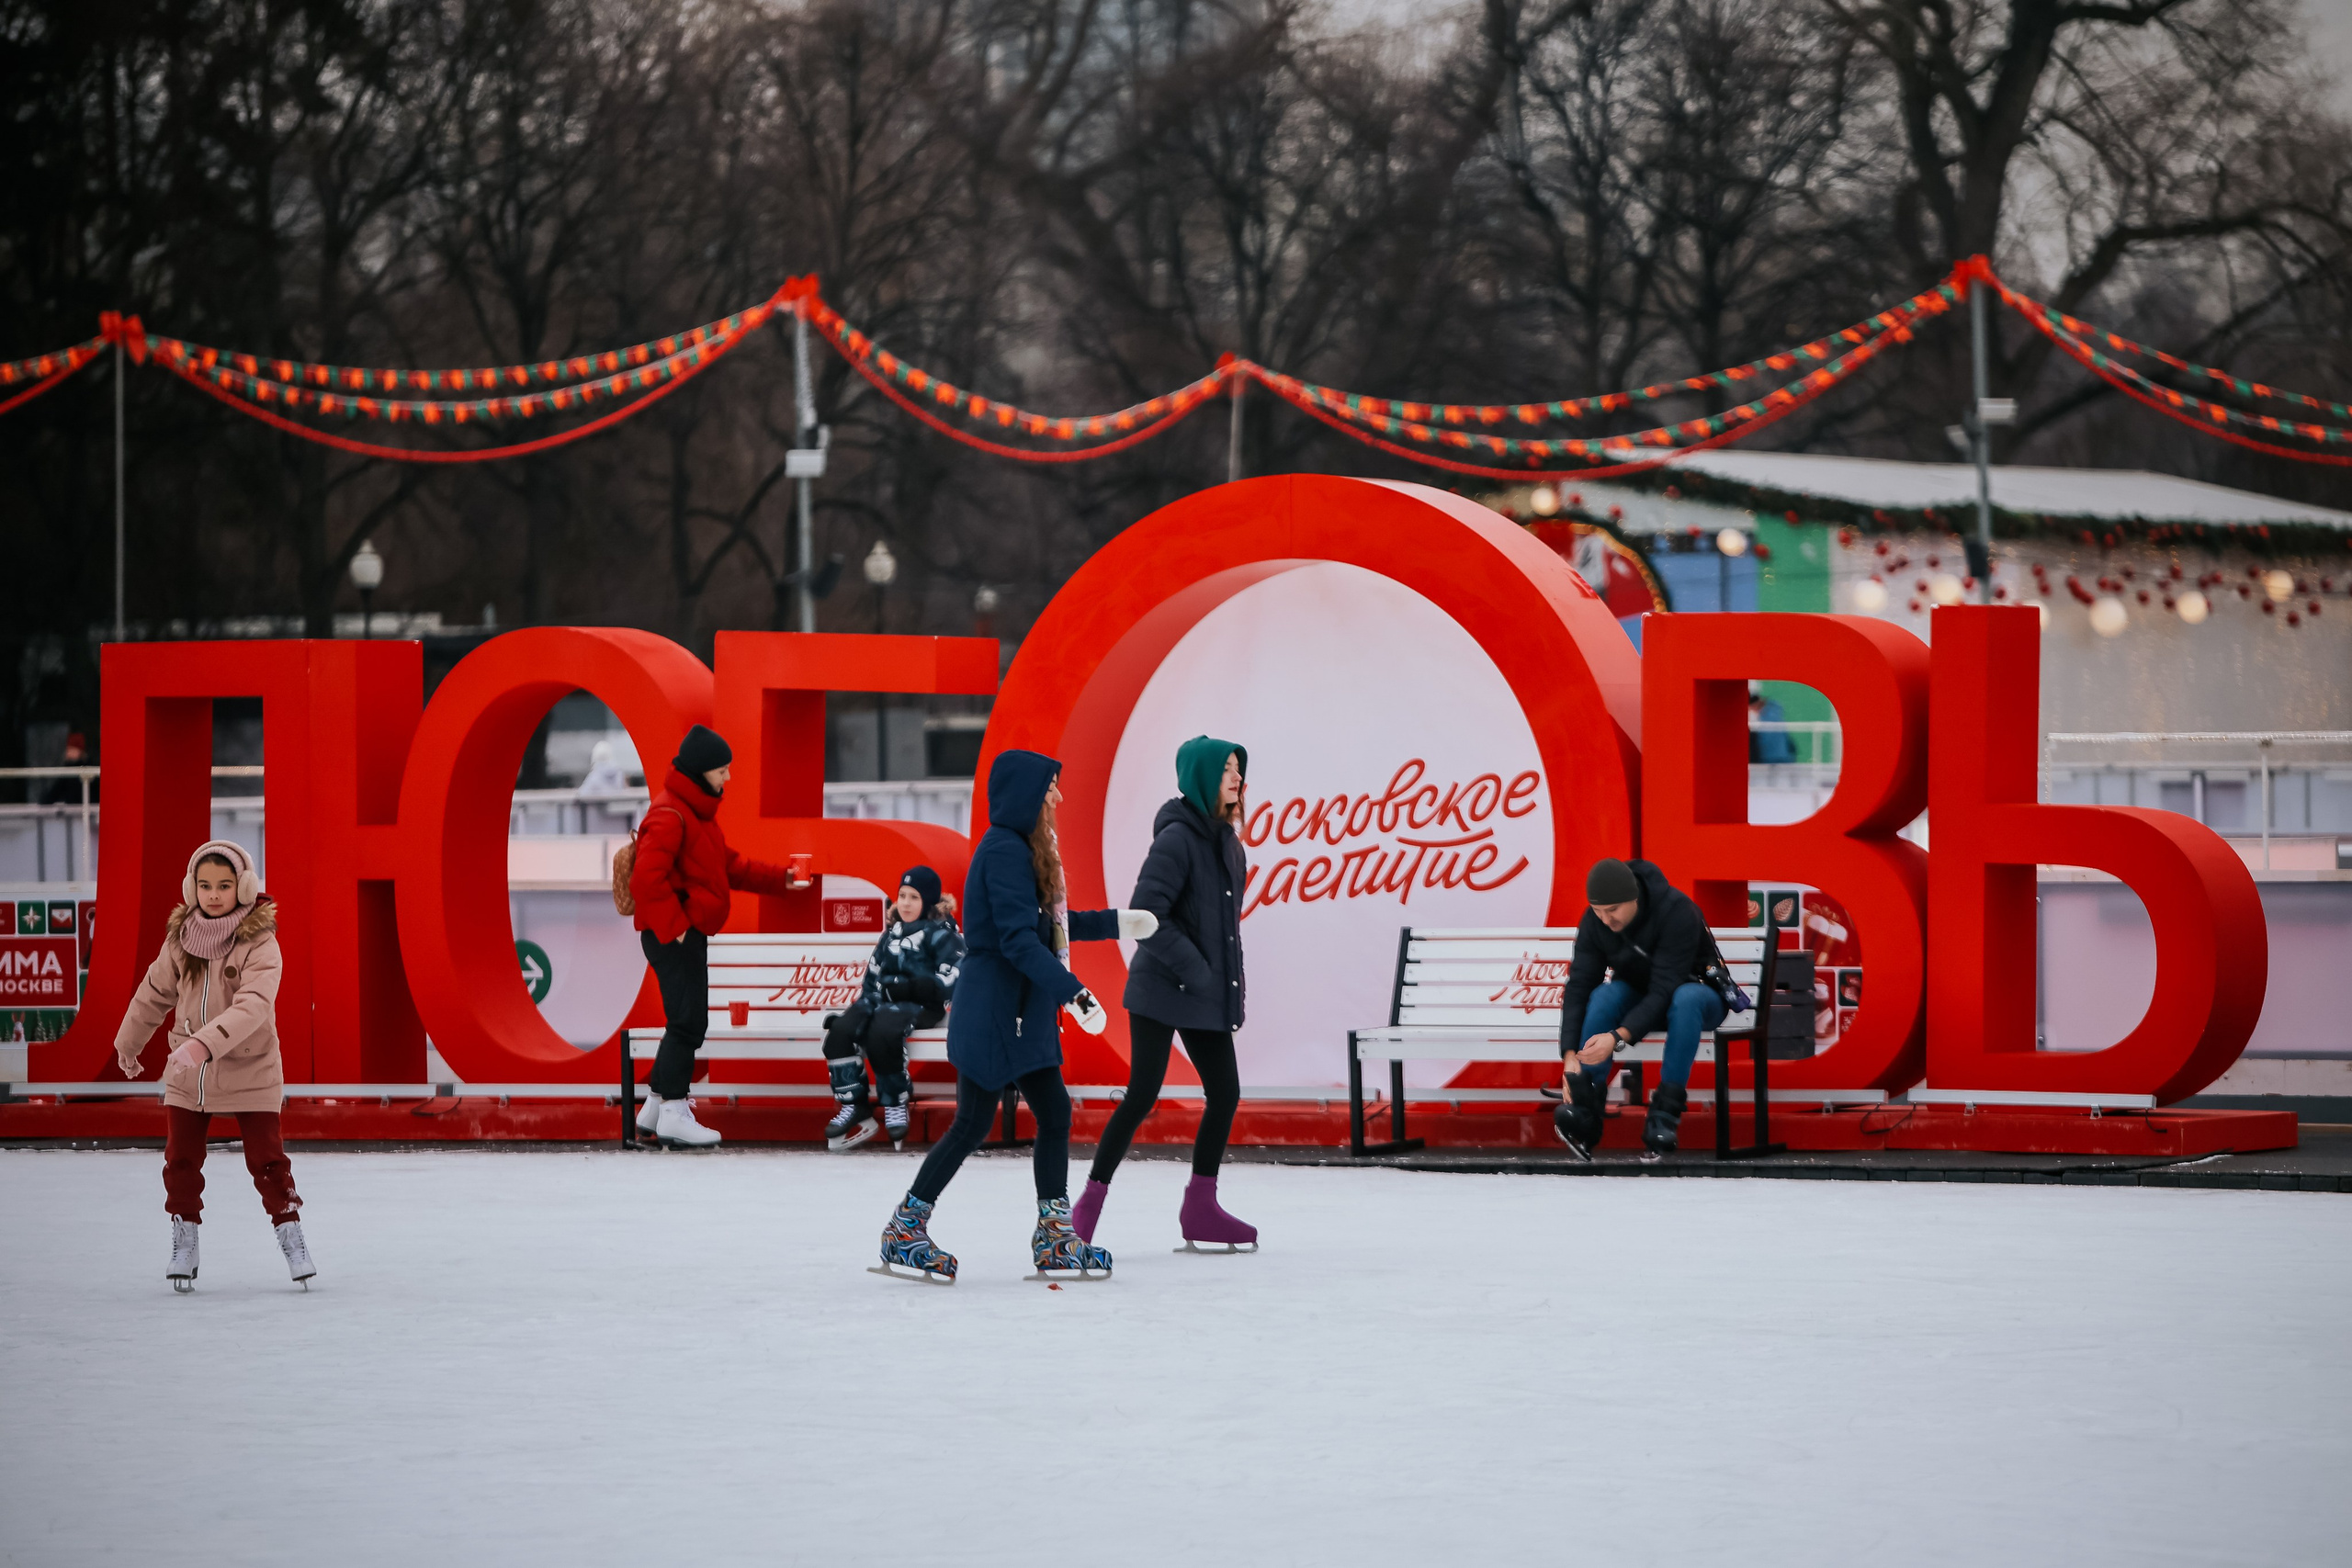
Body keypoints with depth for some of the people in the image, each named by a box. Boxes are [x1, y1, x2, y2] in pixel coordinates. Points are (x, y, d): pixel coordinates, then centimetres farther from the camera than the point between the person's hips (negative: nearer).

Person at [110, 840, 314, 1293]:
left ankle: (291, 1238, 13)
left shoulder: (260, 945, -17)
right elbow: (155, 993, 14)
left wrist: (205, 1043, -42)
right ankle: (184, 1245, 19)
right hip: (188, 1074, 4)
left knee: (266, 1159, -3)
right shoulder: (181, 939, -1)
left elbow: (253, 1006, -31)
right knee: (181, 1161, 5)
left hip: (250, 1074, -4)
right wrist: (128, 1043, 26)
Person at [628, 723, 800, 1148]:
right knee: (689, 1022, -11)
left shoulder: (697, 812, 18)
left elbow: (728, 866, 22)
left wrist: (778, 879, 14)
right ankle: (674, 1116, -11)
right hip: (672, 937, -11)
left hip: (688, 934, 11)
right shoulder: (669, 815, -17)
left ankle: (656, 1107, 24)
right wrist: (674, 926, -23)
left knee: (685, 1023, 16)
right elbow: (647, 878, -26)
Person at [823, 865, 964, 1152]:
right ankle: (853, 1106, -22)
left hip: (920, 1007, -7)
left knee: (881, 1032, -38)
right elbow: (873, 975, 24)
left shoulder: (941, 934, -2)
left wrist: (905, 989, -18)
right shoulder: (892, 933, 22)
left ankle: (897, 1104, -21)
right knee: (841, 1030, -23)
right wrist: (866, 996, 1)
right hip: (882, 1002, 7)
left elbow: (951, 983, -14)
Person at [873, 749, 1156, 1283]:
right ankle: (904, 1233, 6)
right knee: (972, 1124, -4)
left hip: (1022, 1014, 10)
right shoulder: (1004, 852, -17)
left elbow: (1048, 922, 26)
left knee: (1054, 1113, 5)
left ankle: (1054, 1241, 7)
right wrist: (1071, 991, -29)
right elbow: (1018, 939, -24)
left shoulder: (1023, 849, 15)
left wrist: (1114, 922, 28)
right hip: (991, 1014, -10)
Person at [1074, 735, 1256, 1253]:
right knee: (1142, 1096, -8)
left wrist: (1234, 982, 12)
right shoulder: (1177, 837, -15)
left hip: (1208, 997, 8)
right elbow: (1146, 913, -21)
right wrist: (1193, 968, -20)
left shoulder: (1227, 843, 11)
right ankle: (1089, 1204, 2)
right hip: (1162, 992, -8)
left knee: (1225, 1095, 4)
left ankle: (1200, 1208, 14)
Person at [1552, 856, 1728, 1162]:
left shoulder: (1676, 911, -30)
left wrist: (1619, 1037, -46)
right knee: (1604, 994, -29)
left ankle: (1665, 1114, -34)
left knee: (1686, 999, -38)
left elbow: (1664, 991, -34)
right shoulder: (1594, 921, -16)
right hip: (1637, 996, 4)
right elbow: (1578, 987, -18)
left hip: (1697, 991, -4)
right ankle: (1584, 1111, -34)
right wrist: (1570, 1054, -30)